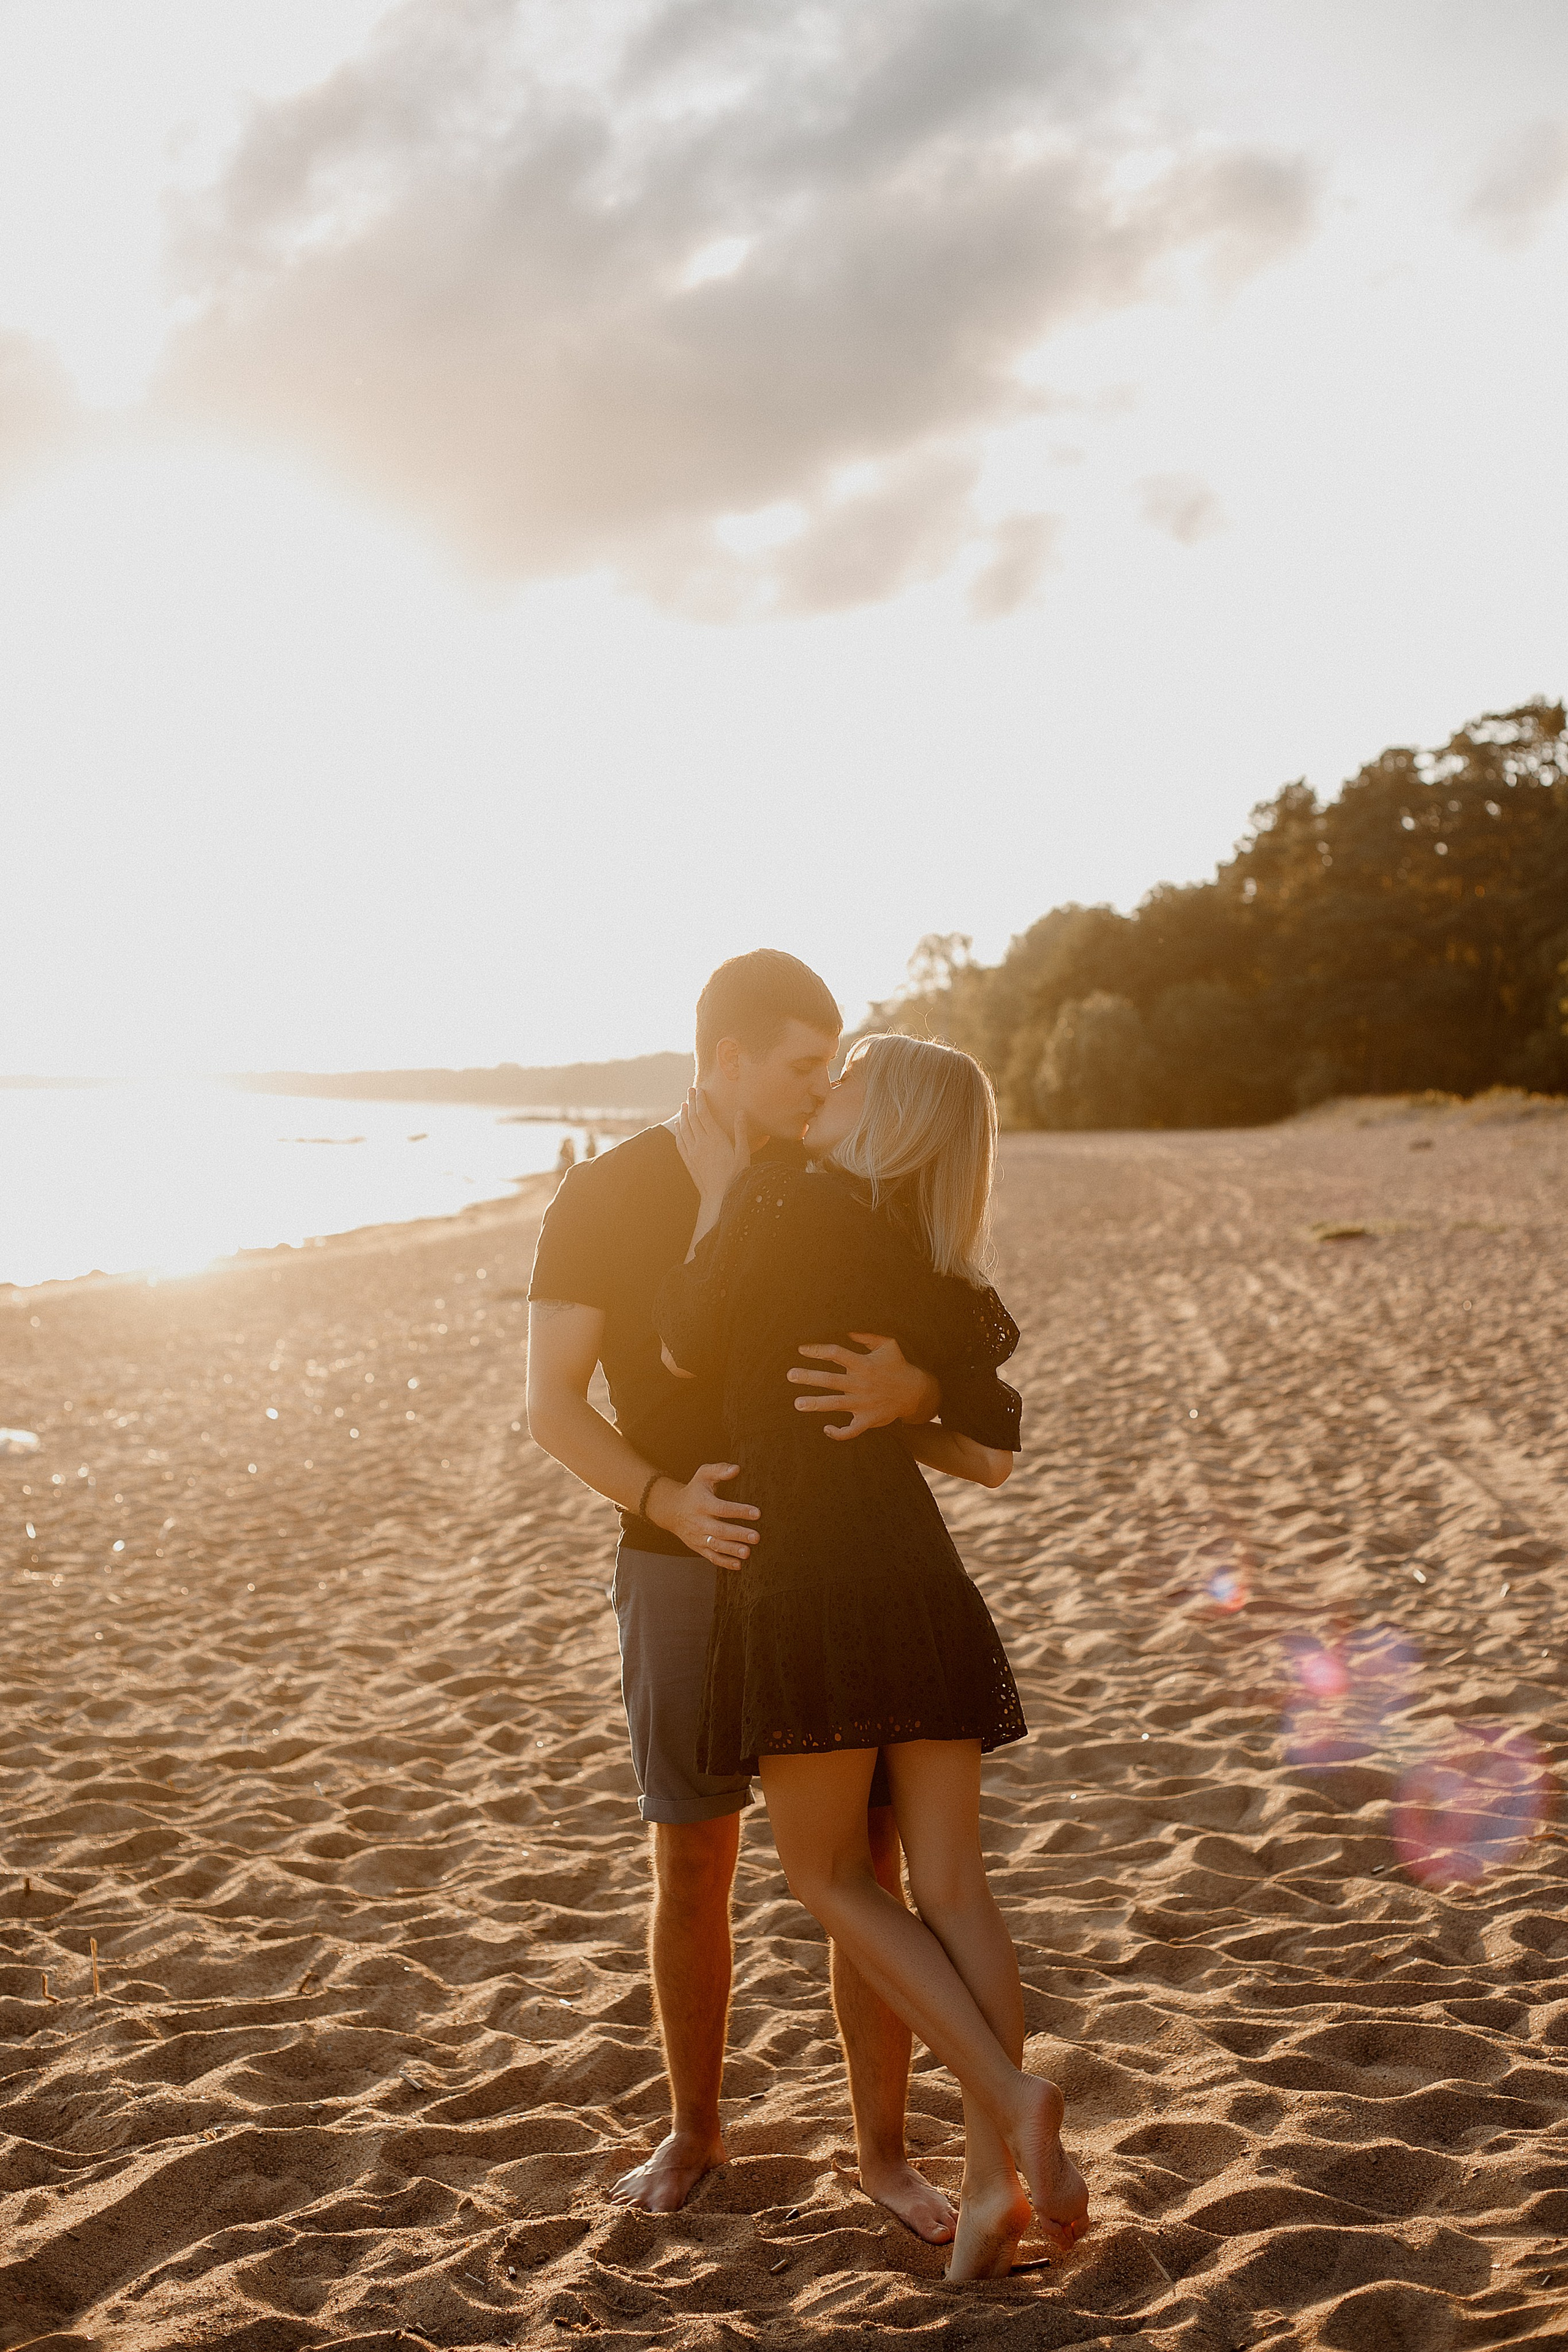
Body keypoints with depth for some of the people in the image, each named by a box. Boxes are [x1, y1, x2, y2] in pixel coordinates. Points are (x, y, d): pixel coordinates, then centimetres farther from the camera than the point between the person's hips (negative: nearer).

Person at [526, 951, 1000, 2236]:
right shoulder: (605, 1198, -4)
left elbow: (962, 1376, -1)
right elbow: (554, 1401, -7)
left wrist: (913, 1390, -27)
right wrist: (667, 1500, -25)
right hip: (685, 1569, -1)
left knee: (868, 1862, 1)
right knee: (693, 1863, 5)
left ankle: (884, 2148, 16)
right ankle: (694, 2131, 26)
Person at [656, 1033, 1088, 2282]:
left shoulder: (782, 1202, -6)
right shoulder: (943, 1284, 12)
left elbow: (690, 1344, 4)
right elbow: (988, 1456, 17)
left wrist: (715, 1185, 12)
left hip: (799, 1582, -5)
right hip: (923, 1582, 5)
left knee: (830, 1874, 9)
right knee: (951, 1885, 7)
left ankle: (1012, 2103, -3)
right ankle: (994, 2177, 7)